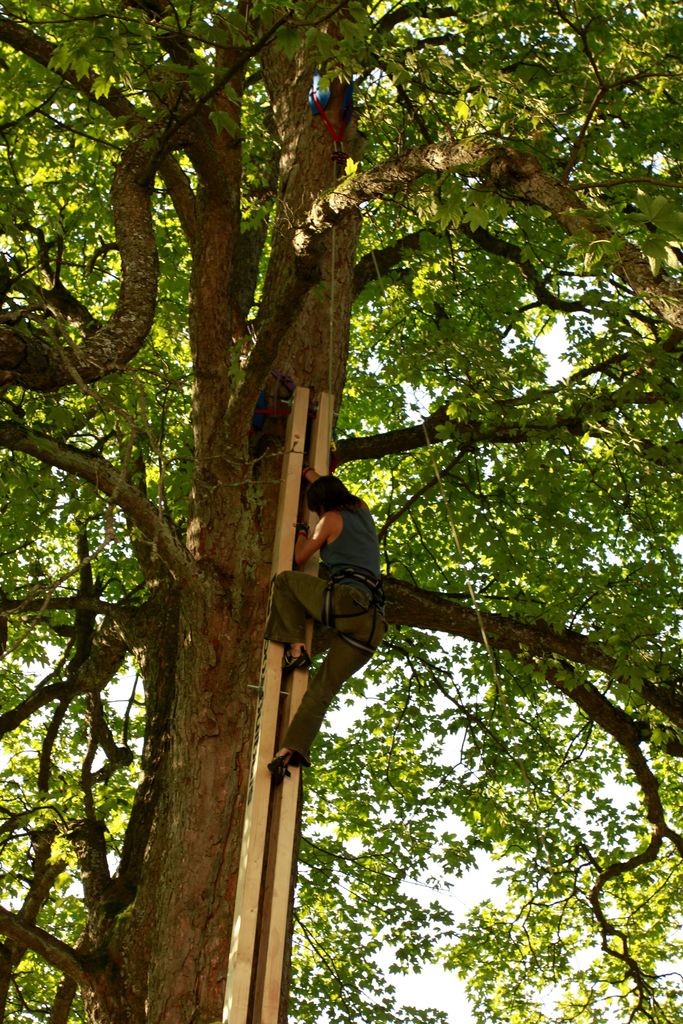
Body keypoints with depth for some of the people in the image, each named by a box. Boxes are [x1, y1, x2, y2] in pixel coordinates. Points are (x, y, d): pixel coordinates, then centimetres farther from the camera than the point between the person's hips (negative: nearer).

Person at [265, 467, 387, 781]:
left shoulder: (332, 519, 7)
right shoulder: (363, 511, 25)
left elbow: (300, 558, 18)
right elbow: (335, 493, 47)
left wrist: (302, 534, 36)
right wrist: (309, 474, 58)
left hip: (344, 600, -7)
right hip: (371, 625, 7)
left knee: (284, 580, 16)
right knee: (322, 689, 1)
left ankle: (296, 648, 2)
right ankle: (292, 749, -17)